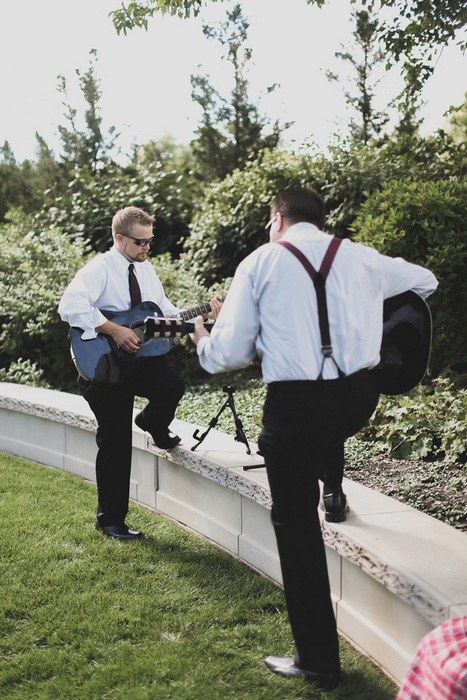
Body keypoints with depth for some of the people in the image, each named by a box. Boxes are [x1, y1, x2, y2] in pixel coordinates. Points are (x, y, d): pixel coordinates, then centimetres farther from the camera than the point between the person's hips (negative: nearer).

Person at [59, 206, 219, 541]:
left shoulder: (146, 269, 11)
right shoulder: (100, 269, -12)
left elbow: (166, 311, 15)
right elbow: (70, 305, -29)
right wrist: (115, 330, -31)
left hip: (142, 354, 5)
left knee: (172, 384, -27)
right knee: (116, 442, 0)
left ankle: (153, 423, 12)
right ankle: (110, 519, 17)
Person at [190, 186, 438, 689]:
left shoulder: (261, 262, 2)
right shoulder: (360, 258, 10)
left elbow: (229, 354, -2)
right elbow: (425, 281, 28)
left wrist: (203, 342, 21)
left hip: (296, 406, -3)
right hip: (360, 400, 4)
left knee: (295, 522, 8)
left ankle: (318, 661, 14)